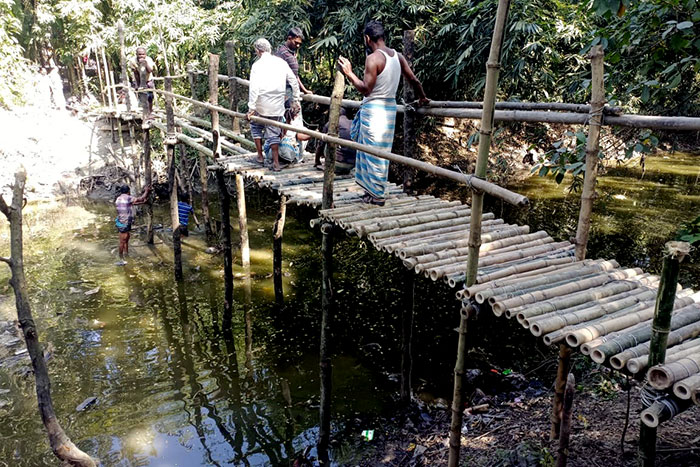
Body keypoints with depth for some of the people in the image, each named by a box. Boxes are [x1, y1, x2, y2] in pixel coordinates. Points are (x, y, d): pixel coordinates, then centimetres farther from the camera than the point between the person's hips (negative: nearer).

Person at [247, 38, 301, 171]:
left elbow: (254, 88, -16)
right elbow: (294, 82, 8)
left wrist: (251, 108, -14)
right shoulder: (281, 62, 5)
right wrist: (295, 101, 17)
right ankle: (276, 163, 9)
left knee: (256, 127, 21)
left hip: (262, 105, -3)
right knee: (273, 133, 11)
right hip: (278, 106, 3)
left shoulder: (257, 65, -8)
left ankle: (260, 156, 22)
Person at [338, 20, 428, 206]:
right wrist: (422, 98, 25)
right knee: (381, 152, 15)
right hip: (390, 107, 8)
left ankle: (376, 195, 7)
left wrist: (349, 73, -13)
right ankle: (374, 190, 26)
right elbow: (414, 80, 10)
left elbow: (366, 89, -19)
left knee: (374, 153, 0)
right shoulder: (398, 56, 6)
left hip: (374, 109, -8)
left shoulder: (373, 58, -16)